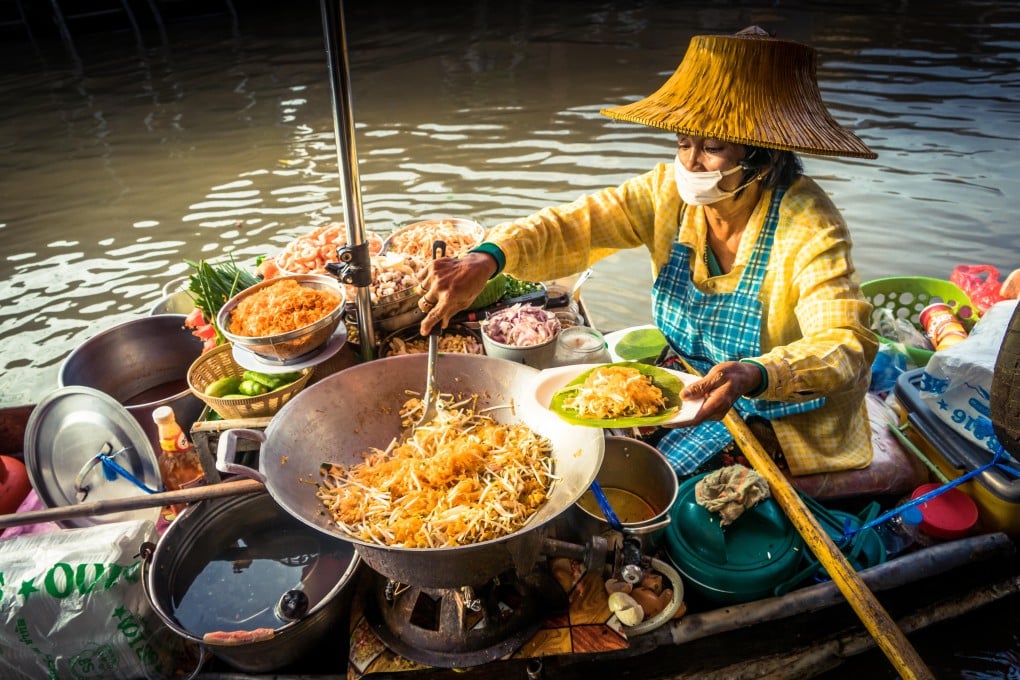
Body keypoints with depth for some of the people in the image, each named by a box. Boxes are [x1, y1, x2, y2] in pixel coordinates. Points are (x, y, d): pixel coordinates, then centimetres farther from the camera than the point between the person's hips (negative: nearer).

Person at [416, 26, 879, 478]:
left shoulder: (808, 229, -24)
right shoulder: (671, 190, -11)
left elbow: (848, 346, -31)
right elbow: (576, 226, -17)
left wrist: (753, 375, -52)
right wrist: (486, 258, -35)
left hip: (782, 423, -4)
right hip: (685, 382, 5)